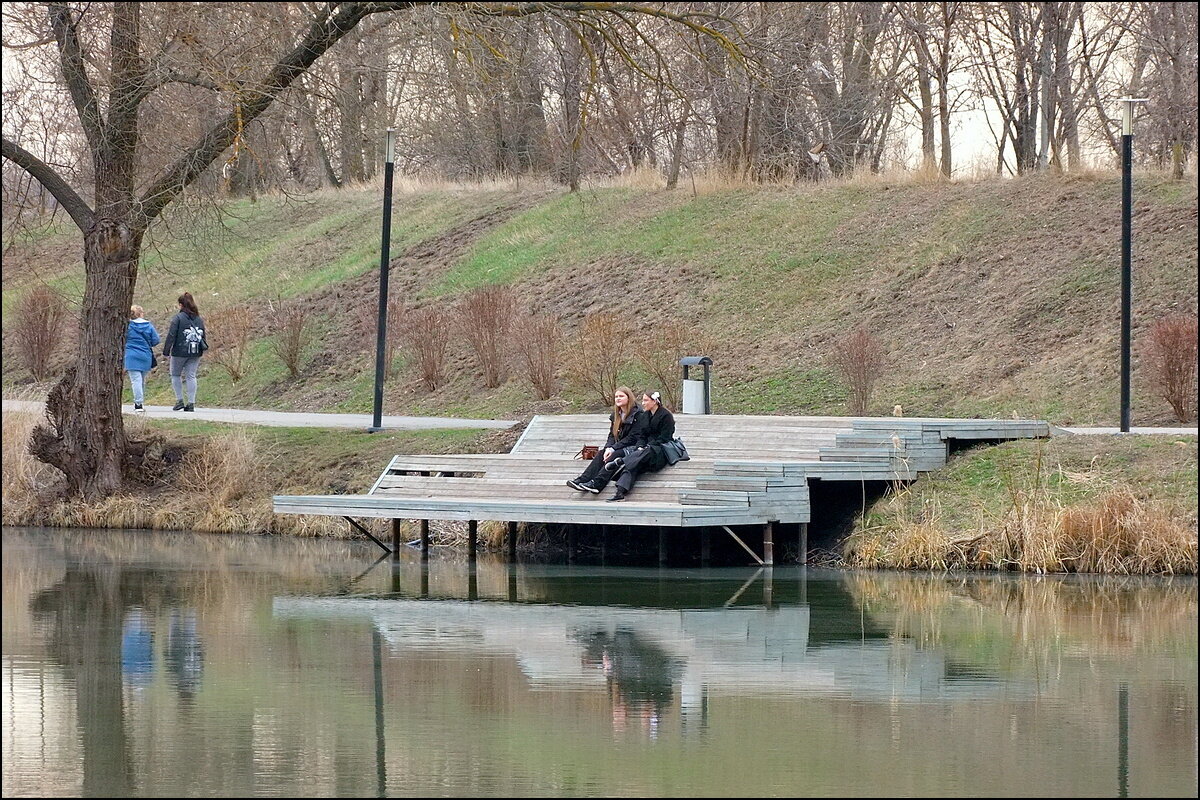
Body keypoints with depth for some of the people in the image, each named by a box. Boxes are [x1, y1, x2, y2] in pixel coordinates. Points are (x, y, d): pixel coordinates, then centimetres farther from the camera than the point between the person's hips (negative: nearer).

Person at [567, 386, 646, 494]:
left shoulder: (638, 415, -9)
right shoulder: (615, 415, 14)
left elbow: (632, 437, -15)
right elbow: (612, 435, 11)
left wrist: (613, 448, -19)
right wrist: (608, 448, -11)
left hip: (634, 447, -7)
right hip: (620, 447, 7)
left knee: (615, 455, -33)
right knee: (601, 454, -19)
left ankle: (597, 483, -48)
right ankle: (583, 480, -36)